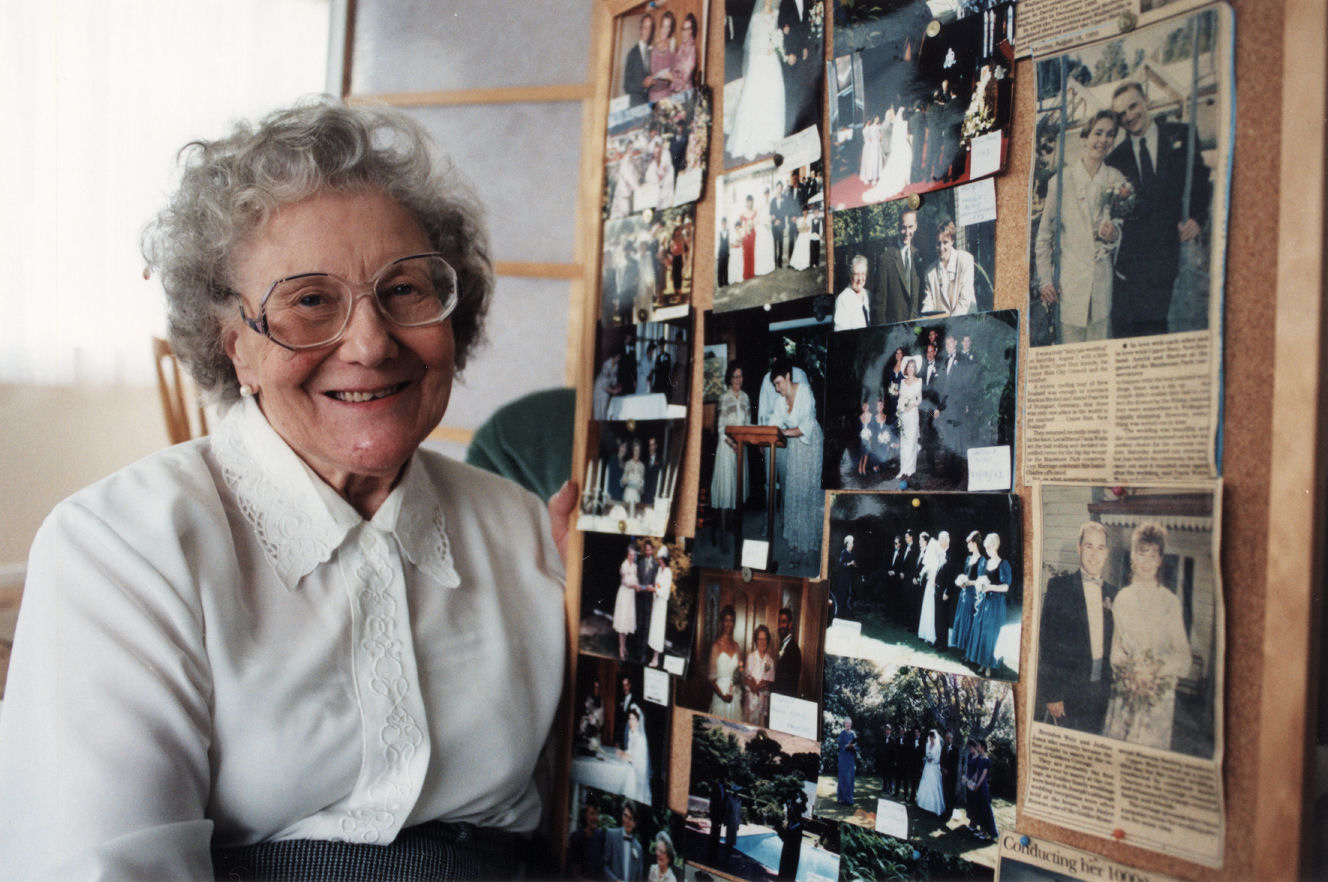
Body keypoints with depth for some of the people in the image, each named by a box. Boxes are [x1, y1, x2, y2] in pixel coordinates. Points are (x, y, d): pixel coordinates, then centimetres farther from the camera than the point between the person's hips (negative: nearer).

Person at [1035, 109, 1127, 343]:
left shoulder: (1117, 181, 10)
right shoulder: (1061, 180, 3)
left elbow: (1124, 225, 18)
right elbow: (1044, 234, 6)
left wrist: (1115, 234, -7)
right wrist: (1045, 279, -1)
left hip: (1104, 279, 2)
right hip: (1069, 281, -2)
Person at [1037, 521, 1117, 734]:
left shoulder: (1112, 594, 12)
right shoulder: (1058, 587, -2)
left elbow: (1113, 648, 15)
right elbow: (1047, 642, -6)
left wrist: (1110, 694, 8)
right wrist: (1051, 694, -11)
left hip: (1099, 691, 4)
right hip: (1064, 690, -4)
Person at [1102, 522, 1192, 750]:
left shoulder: (1171, 602, -3)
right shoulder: (1122, 599, 8)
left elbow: (1183, 658, -3)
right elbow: (1116, 648, 10)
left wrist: (1157, 670, -18)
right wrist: (1130, 669, -9)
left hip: (1159, 695, -3)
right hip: (1124, 690, 3)